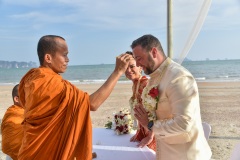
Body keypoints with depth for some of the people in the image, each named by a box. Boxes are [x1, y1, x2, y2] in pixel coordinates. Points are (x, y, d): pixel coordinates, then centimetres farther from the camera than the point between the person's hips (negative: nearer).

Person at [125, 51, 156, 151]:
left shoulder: (146, 84, -20)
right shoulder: (134, 85, 6)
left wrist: (150, 137, -16)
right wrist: (138, 132, 11)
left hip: (150, 134, -8)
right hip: (142, 132, 8)